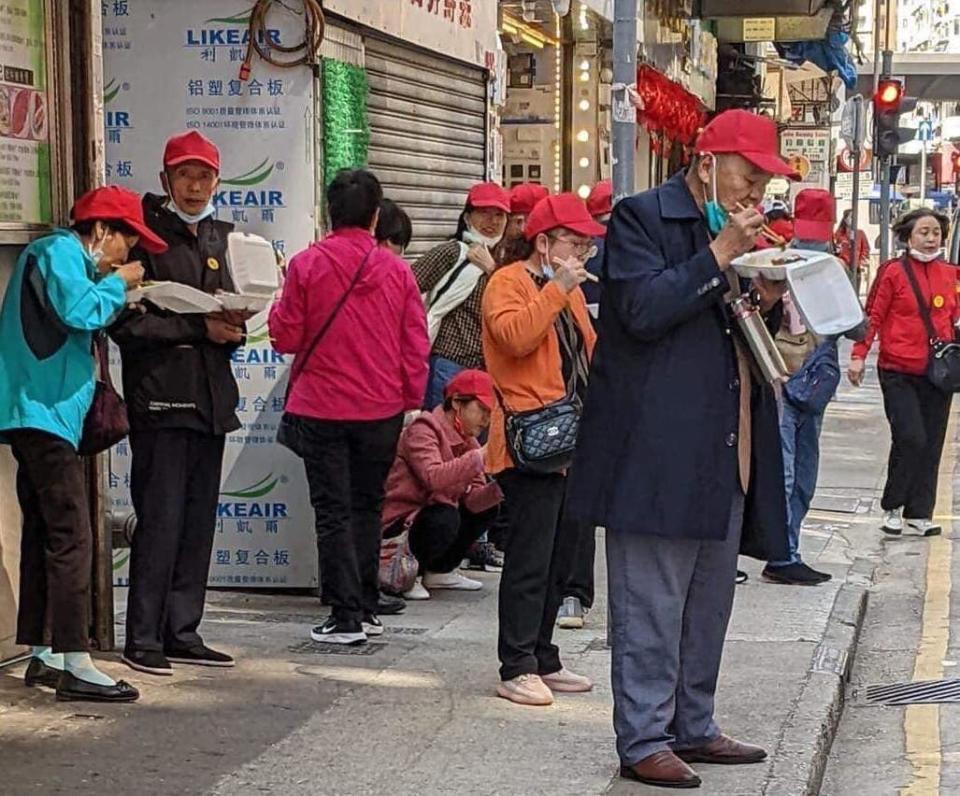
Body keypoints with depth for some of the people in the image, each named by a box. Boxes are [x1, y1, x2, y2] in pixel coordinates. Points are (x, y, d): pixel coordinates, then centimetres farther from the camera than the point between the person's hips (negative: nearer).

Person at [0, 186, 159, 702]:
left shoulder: (60, 255, 23)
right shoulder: (59, 251, -8)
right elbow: (79, 312, -23)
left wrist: (112, 290, 12)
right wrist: (117, 285, -7)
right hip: (44, 412, -11)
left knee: (44, 534, 13)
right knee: (71, 537, -13)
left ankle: (41, 656, 19)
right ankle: (74, 664, -15)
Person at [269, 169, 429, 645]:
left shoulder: (307, 265, -9)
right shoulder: (396, 269, -3)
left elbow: (286, 337, -5)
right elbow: (416, 343, 0)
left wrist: (279, 307, 15)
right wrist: (410, 399, 12)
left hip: (321, 408, -2)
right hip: (382, 409, 2)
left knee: (333, 512, 3)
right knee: (368, 506, 17)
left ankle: (346, 618, 2)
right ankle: (366, 608, 21)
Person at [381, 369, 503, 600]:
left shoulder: (467, 440, 9)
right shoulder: (424, 430, -17)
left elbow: (472, 499, -3)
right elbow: (432, 477, -37)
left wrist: (498, 487, -22)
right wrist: (479, 457, -36)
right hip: (398, 522, -9)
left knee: (489, 509, 6)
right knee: (445, 519, -33)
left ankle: (440, 571, 14)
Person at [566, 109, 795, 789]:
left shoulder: (734, 232, 19)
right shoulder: (641, 218, -6)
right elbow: (642, 310, -19)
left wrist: (768, 303, 5)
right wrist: (718, 256, -17)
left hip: (726, 454, 9)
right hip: (658, 453, -8)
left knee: (710, 604, 14)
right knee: (652, 605, -4)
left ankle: (693, 727, 25)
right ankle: (644, 741, 3)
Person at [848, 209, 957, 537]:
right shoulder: (893, 272, -5)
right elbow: (874, 317, -3)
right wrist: (859, 355, -10)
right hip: (899, 372, -5)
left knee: (931, 444, 6)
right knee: (911, 439, -13)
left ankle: (919, 512, 16)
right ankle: (892, 507, 7)